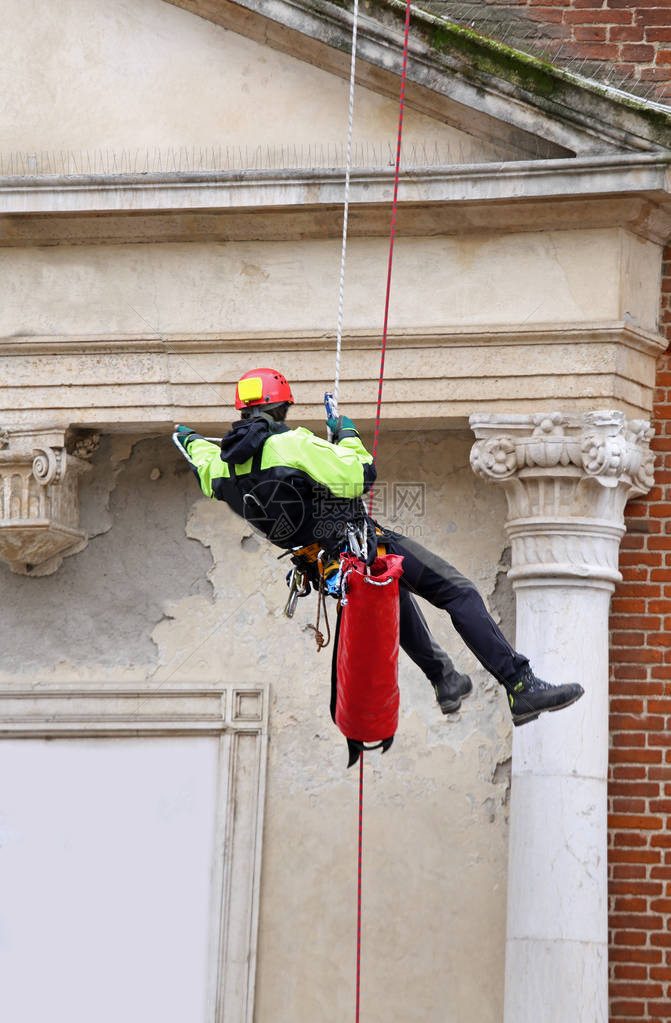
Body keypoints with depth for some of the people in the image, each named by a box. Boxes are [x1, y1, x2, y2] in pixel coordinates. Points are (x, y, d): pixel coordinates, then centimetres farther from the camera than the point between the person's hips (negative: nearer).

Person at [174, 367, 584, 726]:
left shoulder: (225, 463, 1)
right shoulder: (293, 445, -22)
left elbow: (206, 468, 27)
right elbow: (360, 478, -21)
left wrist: (189, 438, 49)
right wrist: (348, 437, -2)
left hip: (322, 562, 9)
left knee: (396, 591, 37)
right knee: (460, 593, -4)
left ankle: (444, 680, 40)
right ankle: (523, 688, -11)